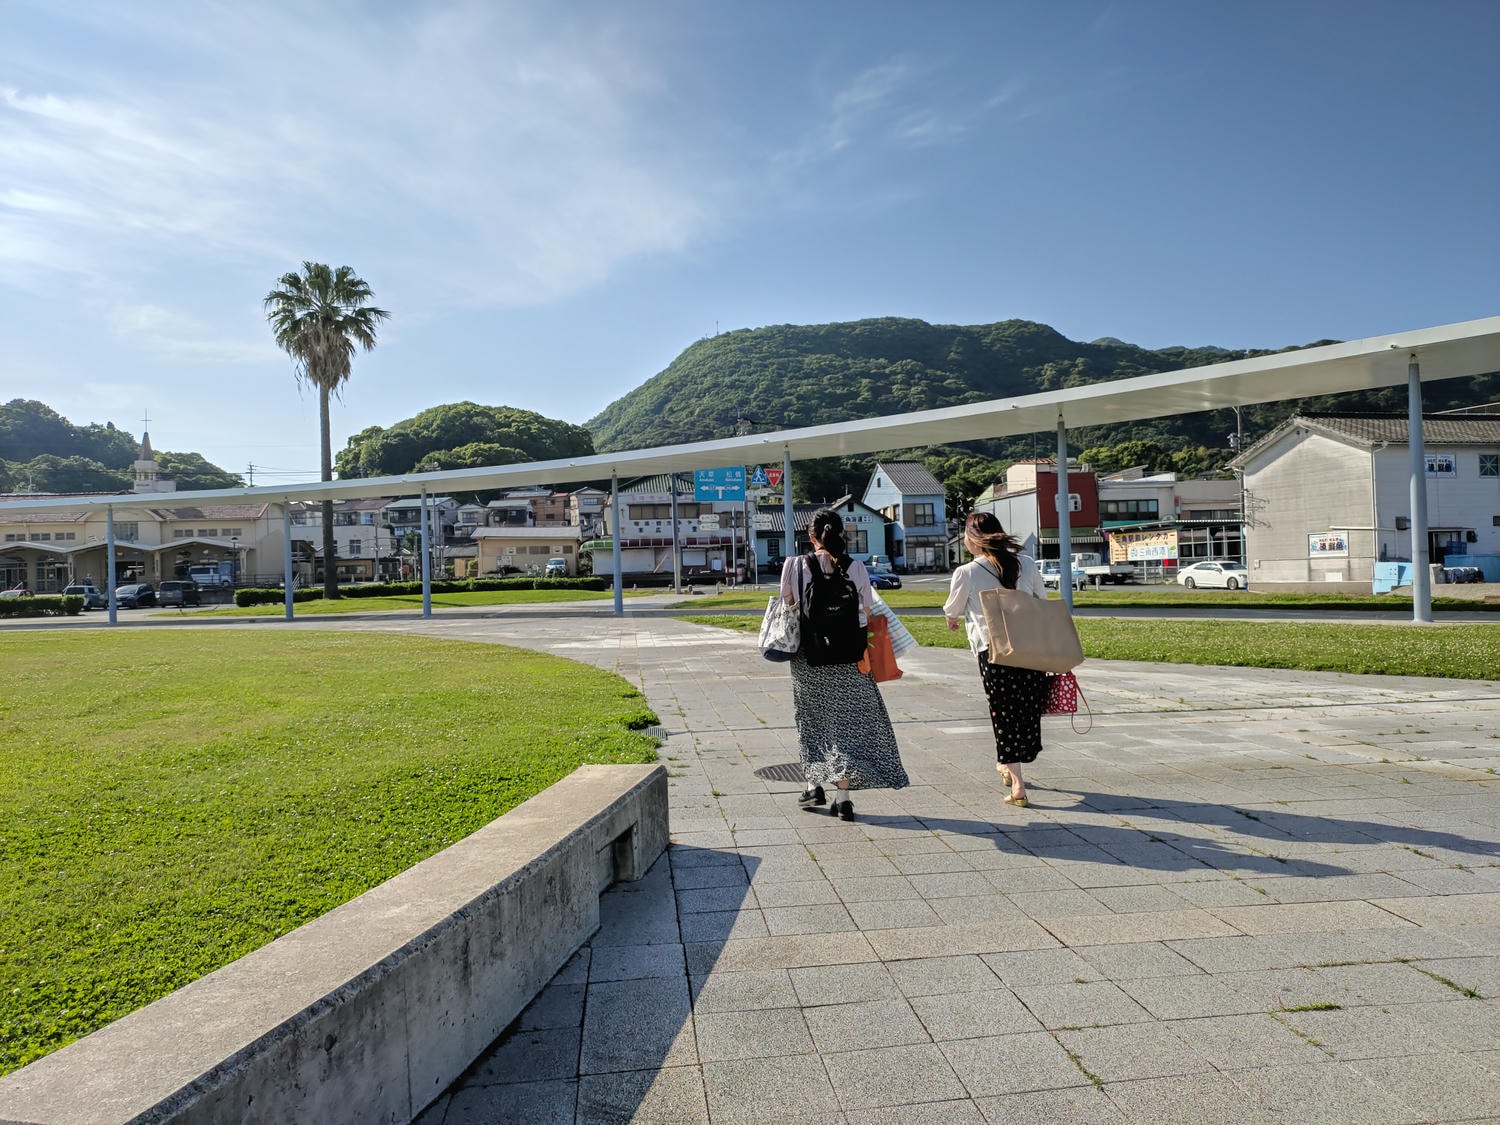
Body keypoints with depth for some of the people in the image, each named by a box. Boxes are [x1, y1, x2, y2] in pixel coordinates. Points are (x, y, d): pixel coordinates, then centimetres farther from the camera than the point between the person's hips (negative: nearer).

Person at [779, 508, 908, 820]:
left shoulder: (794, 566, -8)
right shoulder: (856, 568, -6)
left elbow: (787, 606, 2)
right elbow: (866, 616, -1)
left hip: (807, 659, 1)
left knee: (812, 721, 18)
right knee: (846, 722, 6)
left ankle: (814, 785, 26)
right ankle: (842, 794, 0)